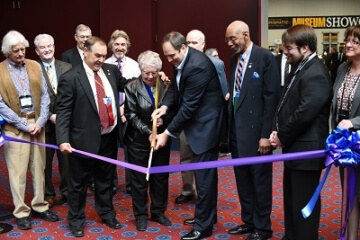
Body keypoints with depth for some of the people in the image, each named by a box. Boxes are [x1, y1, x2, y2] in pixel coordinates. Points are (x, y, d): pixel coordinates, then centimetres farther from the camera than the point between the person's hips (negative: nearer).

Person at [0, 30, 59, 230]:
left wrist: (40, 122, -7)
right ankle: (21, 212, 14)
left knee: (39, 167, 12)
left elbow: (44, 96, 5)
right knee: (18, 171, 1)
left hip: (37, 123, 4)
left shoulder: (34, 66, 6)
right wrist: (24, 125, -12)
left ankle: (40, 206, 25)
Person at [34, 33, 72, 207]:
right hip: (44, 123, -2)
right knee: (45, 161, 11)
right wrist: (50, 116, -15)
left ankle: (67, 192, 26)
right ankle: (47, 194, 26)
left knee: (66, 159, 11)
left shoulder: (67, 67, 4)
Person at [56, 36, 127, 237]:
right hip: (84, 140, -5)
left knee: (106, 180, 21)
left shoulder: (112, 71, 5)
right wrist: (63, 139, -22)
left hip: (109, 138, 5)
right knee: (78, 183, 11)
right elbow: (63, 112, -13)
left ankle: (107, 213, 39)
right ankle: (76, 219, 30)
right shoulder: (70, 78, -11)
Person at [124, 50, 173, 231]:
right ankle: (140, 215, 22)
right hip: (139, 140, -2)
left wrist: (164, 120, -18)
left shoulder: (166, 86, -3)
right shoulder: (132, 87, -7)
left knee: (161, 176, 12)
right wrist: (148, 132, -19)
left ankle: (158, 212, 29)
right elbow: (131, 115, -10)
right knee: (139, 178, 8)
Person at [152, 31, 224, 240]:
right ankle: (207, 215, 34)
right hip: (198, 121, 9)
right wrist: (165, 106, -7)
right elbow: (175, 87, 13)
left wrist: (168, 133, -20)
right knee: (205, 172, 19)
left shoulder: (197, 66, -27)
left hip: (206, 123, -9)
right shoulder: (181, 60, 2)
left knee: (203, 174, -1)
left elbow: (188, 106, -25)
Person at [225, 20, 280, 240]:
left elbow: (272, 97, -14)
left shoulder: (265, 57, -10)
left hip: (256, 129, -7)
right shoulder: (235, 59, 10)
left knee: (260, 180, 6)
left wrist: (266, 134, -16)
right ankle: (248, 221, 31)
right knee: (243, 180, 16)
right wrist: (229, 126, 8)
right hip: (236, 128, 7)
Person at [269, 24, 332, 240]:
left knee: (303, 203, 2)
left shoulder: (315, 74, -20)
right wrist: (278, 131, 1)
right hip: (295, 148, 10)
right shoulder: (300, 69, 13)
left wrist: (282, 137, -12)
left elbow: (304, 113, -25)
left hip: (306, 150, -10)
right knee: (292, 200, 20)